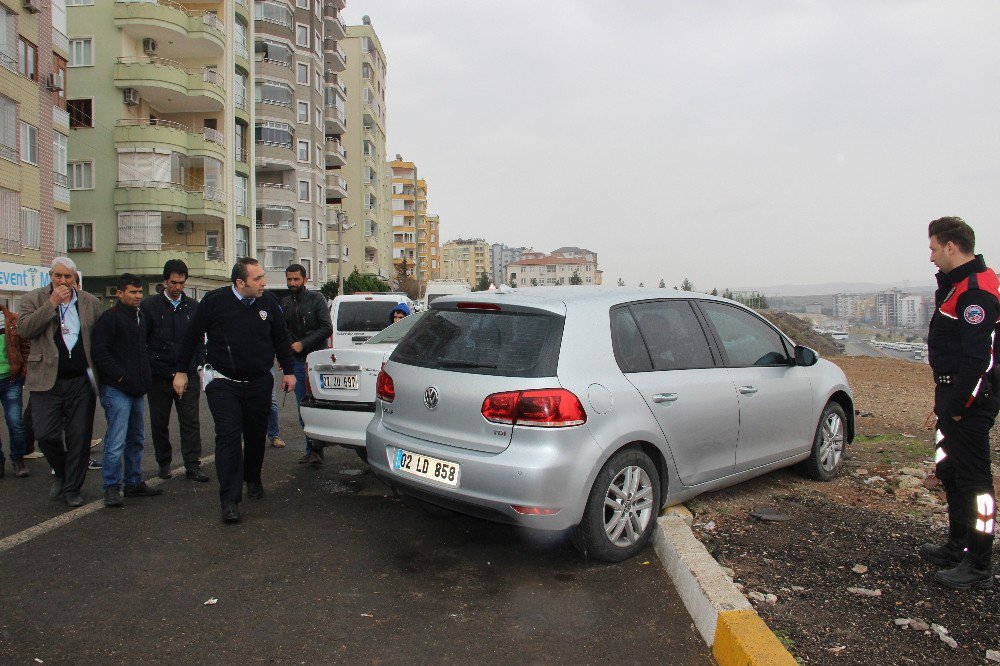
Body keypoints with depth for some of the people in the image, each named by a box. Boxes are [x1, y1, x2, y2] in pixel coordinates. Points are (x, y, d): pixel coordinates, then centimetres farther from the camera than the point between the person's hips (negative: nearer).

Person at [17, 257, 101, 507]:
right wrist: (52, 303, -17)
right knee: (46, 435, -5)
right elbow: (24, 329, -13)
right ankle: (60, 473, 24)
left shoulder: (90, 302, 7)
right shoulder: (34, 299, 3)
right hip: (47, 381, -1)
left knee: (79, 437, 5)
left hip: (81, 381, 1)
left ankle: (72, 488, 19)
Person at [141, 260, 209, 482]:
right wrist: (147, 368, -3)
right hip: (159, 376, -1)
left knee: (191, 422, -1)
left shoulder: (193, 307, 8)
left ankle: (193, 466, 3)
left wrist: (199, 364, 4)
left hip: (188, 375, 1)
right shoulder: (149, 305, 1)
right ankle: (164, 463, 24)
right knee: (159, 423, 11)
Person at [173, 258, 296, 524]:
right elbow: (191, 336, 1)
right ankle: (230, 500, -7)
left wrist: (288, 370, 10)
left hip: (259, 382, 3)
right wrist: (181, 371, 3)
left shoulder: (268, 302, 0)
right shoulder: (215, 301, -9)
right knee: (228, 437, -10)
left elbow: (281, 339, 12)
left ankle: (253, 479, 39)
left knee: (256, 435, 15)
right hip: (223, 382, -3)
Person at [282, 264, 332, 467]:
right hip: (296, 361, 5)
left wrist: (303, 344, -13)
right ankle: (311, 448, 13)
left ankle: (316, 450, -4)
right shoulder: (285, 303, 12)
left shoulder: (316, 299, -3)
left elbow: (327, 328, -9)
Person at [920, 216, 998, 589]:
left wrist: (957, 405, -22)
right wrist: (947, 401, 15)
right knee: (950, 472, 19)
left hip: (970, 402, -11)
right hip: (953, 395, 11)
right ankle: (958, 547, 33)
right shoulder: (957, 285, 15)